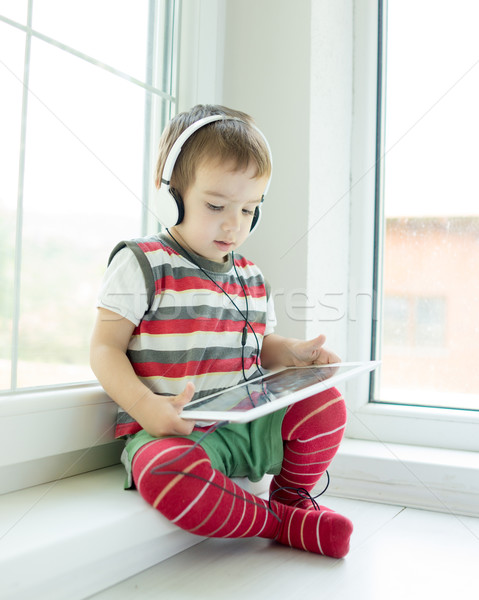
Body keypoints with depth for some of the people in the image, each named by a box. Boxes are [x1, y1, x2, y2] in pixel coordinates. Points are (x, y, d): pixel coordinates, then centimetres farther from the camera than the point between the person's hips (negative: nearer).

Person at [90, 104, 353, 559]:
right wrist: (147, 408, -27)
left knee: (325, 405, -13)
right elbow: (105, 349, -10)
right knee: (167, 469, -38)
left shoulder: (251, 277, 13)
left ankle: (291, 496, 14)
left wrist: (292, 353, 1)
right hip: (170, 431, -5)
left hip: (246, 423, 6)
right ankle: (284, 523, -13)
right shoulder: (140, 264, -6)